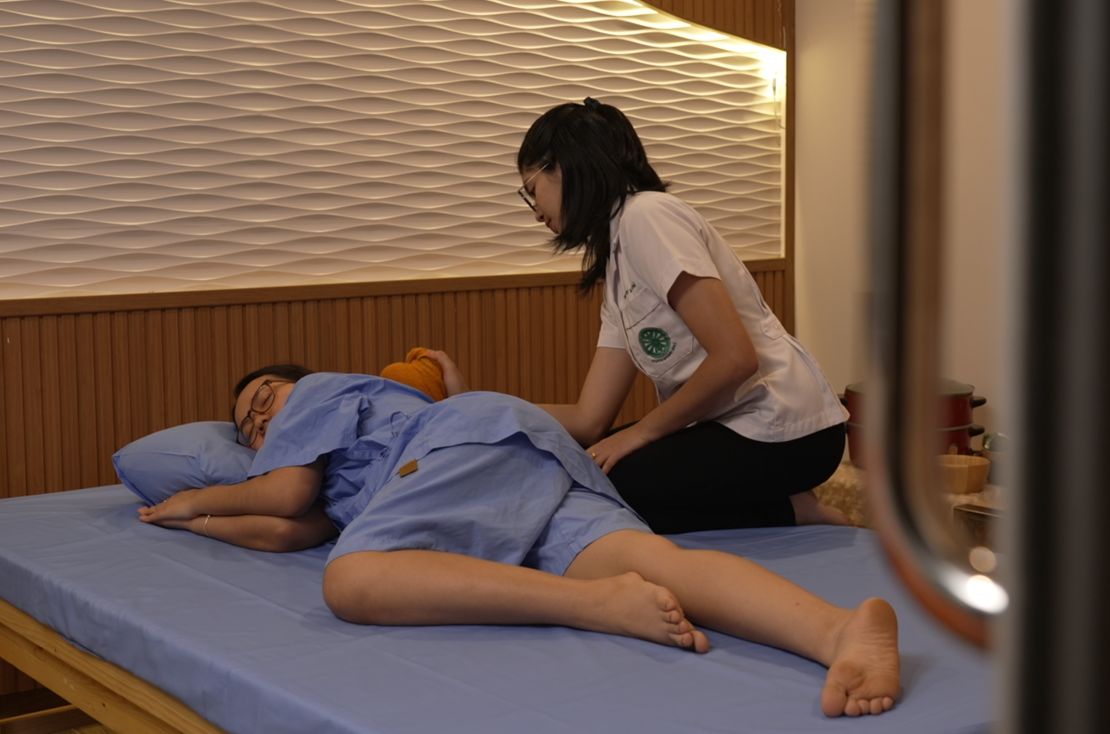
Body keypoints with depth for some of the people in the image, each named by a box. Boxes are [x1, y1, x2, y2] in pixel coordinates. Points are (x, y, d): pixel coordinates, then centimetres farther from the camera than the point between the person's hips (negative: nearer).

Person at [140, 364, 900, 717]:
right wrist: (192, 519, 47)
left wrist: (197, 496, 29)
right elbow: (288, 531, 33)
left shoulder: (320, 390, 25)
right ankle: (844, 625, -56)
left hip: (482, 433, -7)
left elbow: (285, 493, 11)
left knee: (353, 581, -30)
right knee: (646, 562, -25)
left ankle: (607, 603, -43)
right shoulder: (333, 482, 46)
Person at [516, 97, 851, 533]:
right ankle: (781, 506, 11)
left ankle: (786, 514, 0)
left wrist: (642, 432, -10)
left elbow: (735, 358, -22)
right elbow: (588, 420, 11)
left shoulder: (644, 216, -13)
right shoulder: (617, 265, 15)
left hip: (781, 431, -9)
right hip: (734, 424, 9)